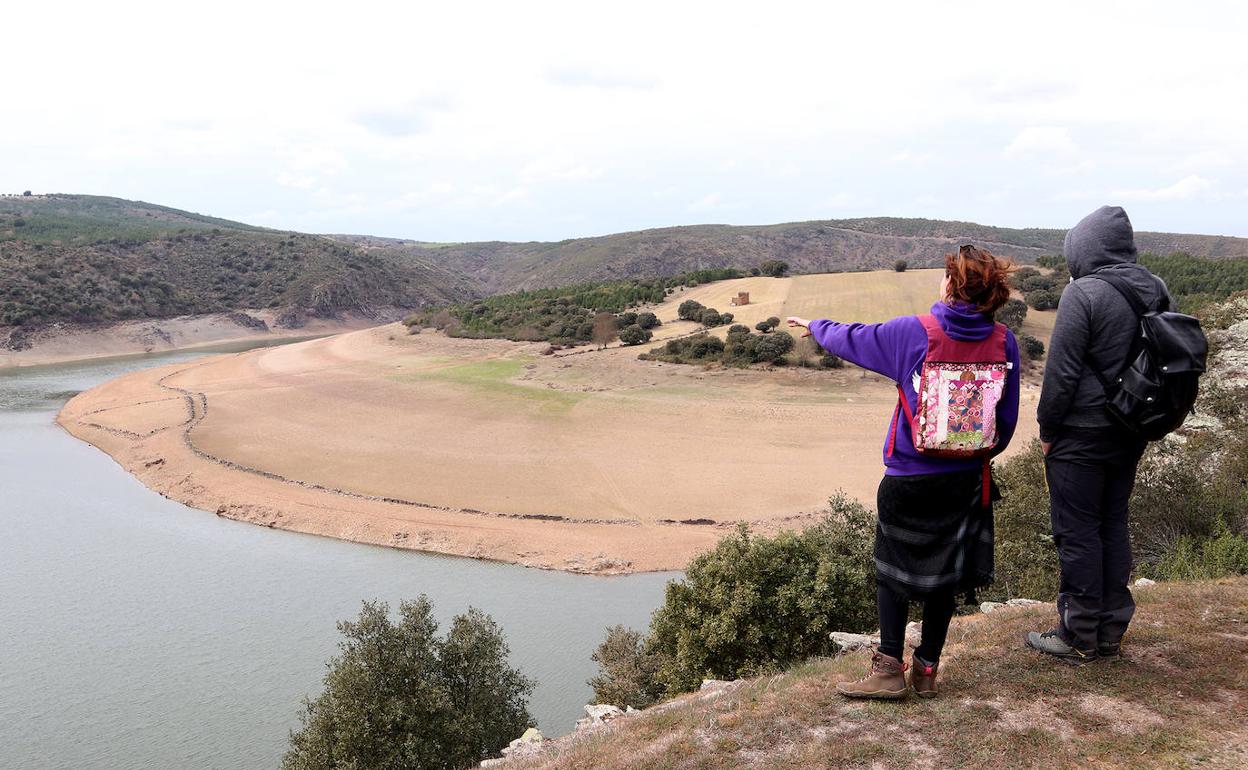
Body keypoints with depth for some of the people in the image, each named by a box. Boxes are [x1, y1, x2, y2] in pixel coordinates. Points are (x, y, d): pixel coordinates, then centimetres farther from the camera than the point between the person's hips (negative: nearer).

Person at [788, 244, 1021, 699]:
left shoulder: (913, 333, -12)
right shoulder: (1004, 343, -3)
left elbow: (853, 340, 4)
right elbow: (1007, 421, 3)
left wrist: (814, 326, 24)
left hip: (910, 474, -3)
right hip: (967, 479, 4)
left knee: (893, 568, 10)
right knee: (945, 572, 14)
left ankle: (889, 669, 8)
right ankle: (926, 669, 22)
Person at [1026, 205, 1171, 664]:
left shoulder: (1083, 292, -17)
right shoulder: (1154, 289, 5)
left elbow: (1062, 372, -17)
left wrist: (1047, 427, -6)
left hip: (1082, 434, -7)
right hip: (1130, 433, 7)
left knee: (1077, 532, 1)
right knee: (1114, 527, 15)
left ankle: (1079, 638, 10)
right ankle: (1110, 631, 24)